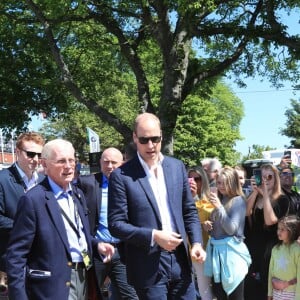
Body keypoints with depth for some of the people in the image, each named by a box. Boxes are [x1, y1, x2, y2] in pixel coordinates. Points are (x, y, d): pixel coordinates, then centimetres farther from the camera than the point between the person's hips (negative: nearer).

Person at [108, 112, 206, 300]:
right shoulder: (121, 176, -8)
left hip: (180, 260, 4)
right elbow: (116, 224, -9)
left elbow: (189, 211, 11)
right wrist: (153, 236, -18)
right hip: (148, 267, -4)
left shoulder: (177, 167, 6)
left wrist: (196, 242, -2)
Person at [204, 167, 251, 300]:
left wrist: (219, 207, -20)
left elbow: (231, 229, -16)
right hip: (215, 249, 7)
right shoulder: (219, 199, 11)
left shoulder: (239, 200, -8)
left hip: (231, 251, -6)